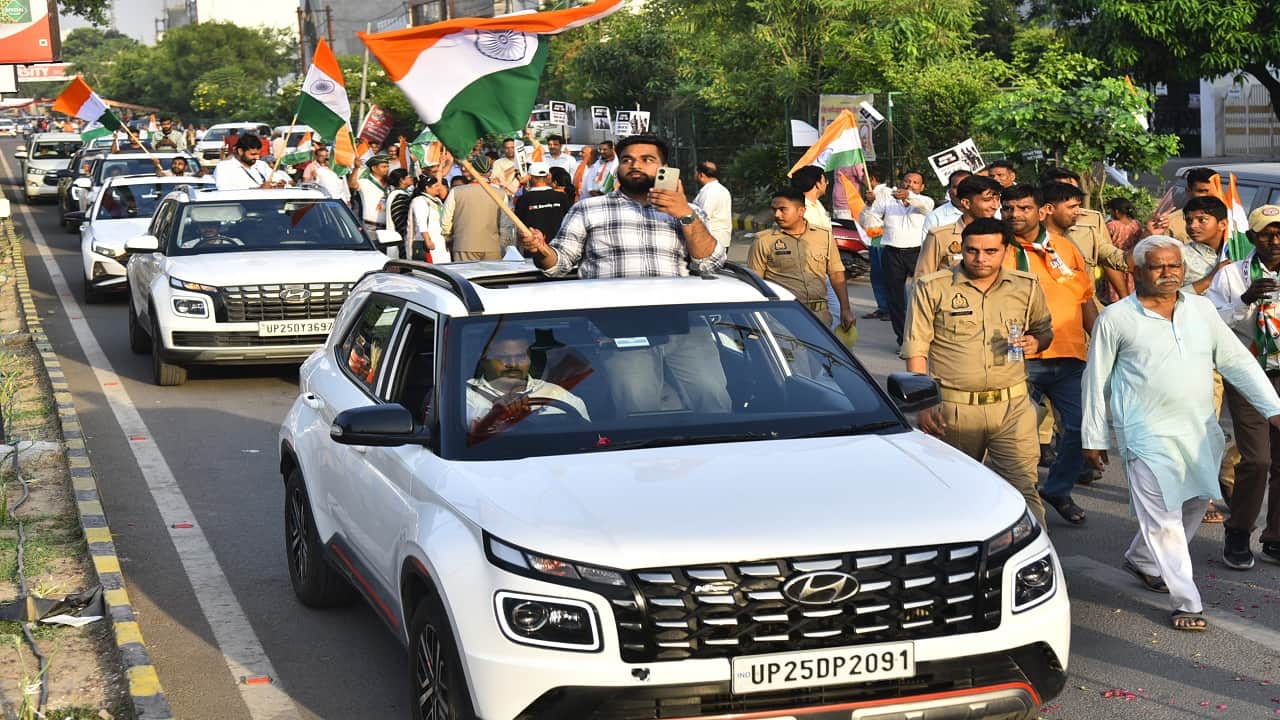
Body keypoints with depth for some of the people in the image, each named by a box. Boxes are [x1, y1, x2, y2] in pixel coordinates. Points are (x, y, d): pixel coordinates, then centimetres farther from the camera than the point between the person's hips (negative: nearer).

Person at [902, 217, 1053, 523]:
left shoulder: (1027, 286, 7)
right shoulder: (932, 287, -1)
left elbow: (1045, 330, 22)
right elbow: (916, 349, 0)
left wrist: (1035, 342, -4)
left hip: (1012, 406, 1)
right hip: (954, 408, -1)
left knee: (1022, 488, -8)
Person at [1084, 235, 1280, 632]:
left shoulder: (1201, 308, 7)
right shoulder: (1116, 319, -5)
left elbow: (1236, 361, 9)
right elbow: (1096, 381, 1)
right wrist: (1094, 438, 1)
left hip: (1200, 431, 5)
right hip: (1149, 435, -5)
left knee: (1194, 504, 16)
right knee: (1163, 518, -6)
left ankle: (1141, 559, 39)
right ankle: (1187, 602, 1)